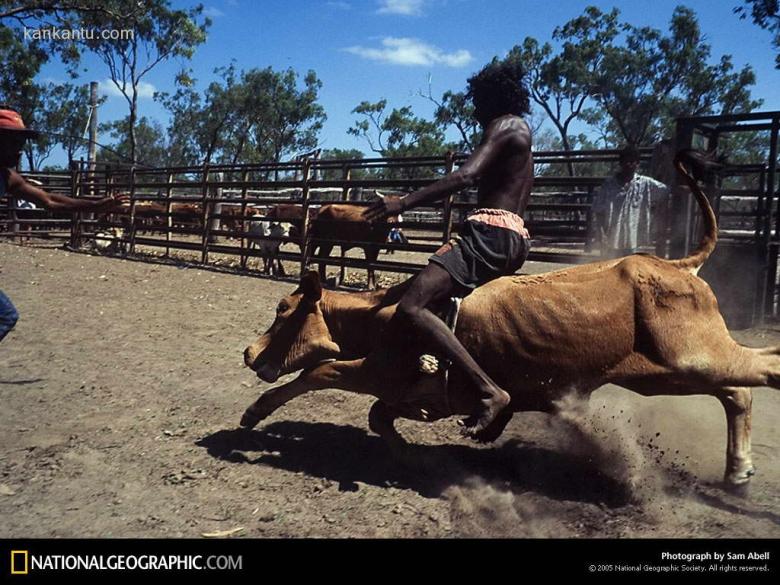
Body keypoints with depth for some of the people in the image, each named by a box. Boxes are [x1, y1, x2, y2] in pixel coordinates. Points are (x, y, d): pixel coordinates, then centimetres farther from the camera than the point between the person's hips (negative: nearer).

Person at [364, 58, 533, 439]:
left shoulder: (504, 126, -2)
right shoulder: (522, 136, 29)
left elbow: (467, 176, -20)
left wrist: (404, 202, -27)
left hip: (489, 232, -11)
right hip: (515, 238, 11)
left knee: (411, 308, -24)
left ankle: (490, 391, -32)